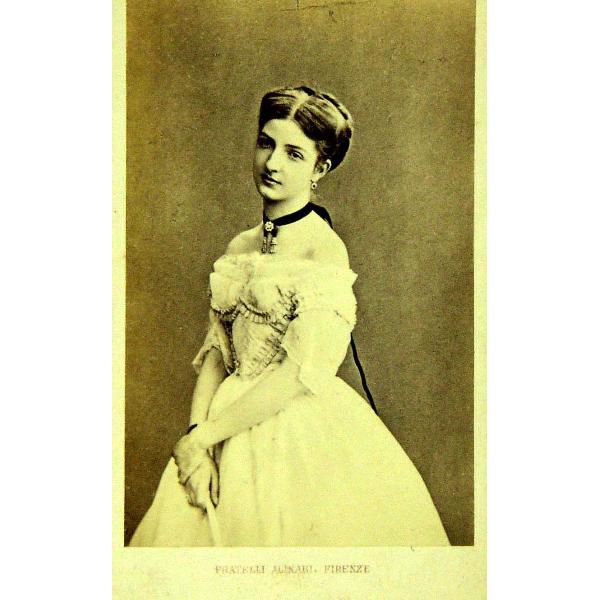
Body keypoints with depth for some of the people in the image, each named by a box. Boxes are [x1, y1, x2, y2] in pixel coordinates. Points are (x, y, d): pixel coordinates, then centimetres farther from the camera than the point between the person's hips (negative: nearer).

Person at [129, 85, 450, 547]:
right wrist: (196, 437, -10)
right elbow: (217, 350, 4)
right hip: (232, 432, 6)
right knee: (194, 527, 13)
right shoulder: (240, 248, 6)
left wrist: (202, 436, -15)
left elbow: (302, 372, -19)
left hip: (305, 437, -5)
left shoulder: (325, 249, -14)